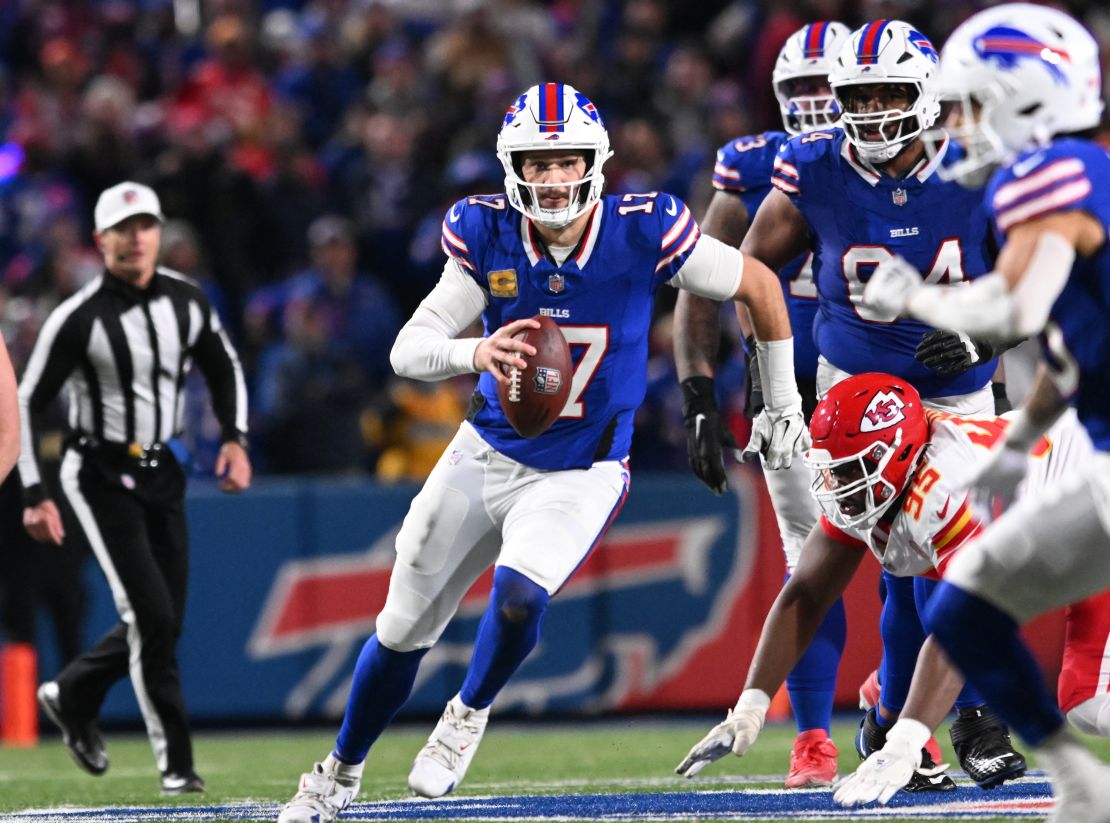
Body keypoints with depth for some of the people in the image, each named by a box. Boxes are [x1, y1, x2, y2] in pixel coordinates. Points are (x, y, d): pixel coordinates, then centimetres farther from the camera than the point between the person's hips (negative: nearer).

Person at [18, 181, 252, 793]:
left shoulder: (186, 302, 0)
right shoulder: (79, 318, -16)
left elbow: (224, 370, 17)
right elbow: (26, 403, -10)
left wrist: (235, 437, 2)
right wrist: (34, 495, -14)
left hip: (162, 472, 6)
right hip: (100, 474, -6)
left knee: (164, 622, 7)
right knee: (151, 615, -13)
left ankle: (72, 696, 32)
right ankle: (176, 763, -5)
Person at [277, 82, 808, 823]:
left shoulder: (644, 233, -20)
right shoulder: (485, 235, -14)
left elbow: (759, 285, -5)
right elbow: (409, 349, -17)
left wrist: (784, 405, 3)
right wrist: (473, 354, -40)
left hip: (580, 475, -2)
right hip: (488, 454, 3)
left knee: (518, 596, -29)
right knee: (404, 629, 10)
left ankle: (470, 713, 3)